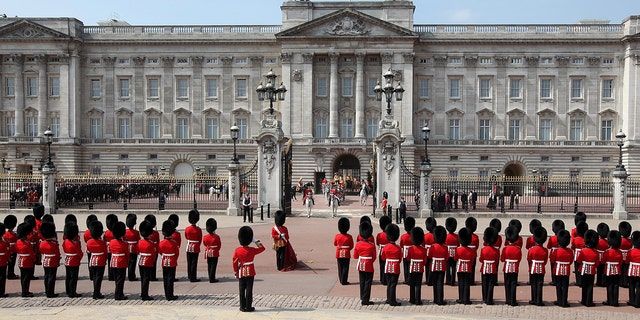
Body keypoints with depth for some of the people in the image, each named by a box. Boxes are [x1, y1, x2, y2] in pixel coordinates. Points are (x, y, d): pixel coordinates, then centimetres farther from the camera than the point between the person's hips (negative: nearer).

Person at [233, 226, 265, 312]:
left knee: (241, 290, 9)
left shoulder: (237, 250, -5)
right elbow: (262, 248, 2)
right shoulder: (252, 250, -12)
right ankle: (248, 307, 3)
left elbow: (234, 262, 0)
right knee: (249, 289, 2)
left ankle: (242, 307, 12)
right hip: (250, 272, -3)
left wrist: (236, 272, 9)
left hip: (241, 273, 3)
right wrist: (256, 241, 1)